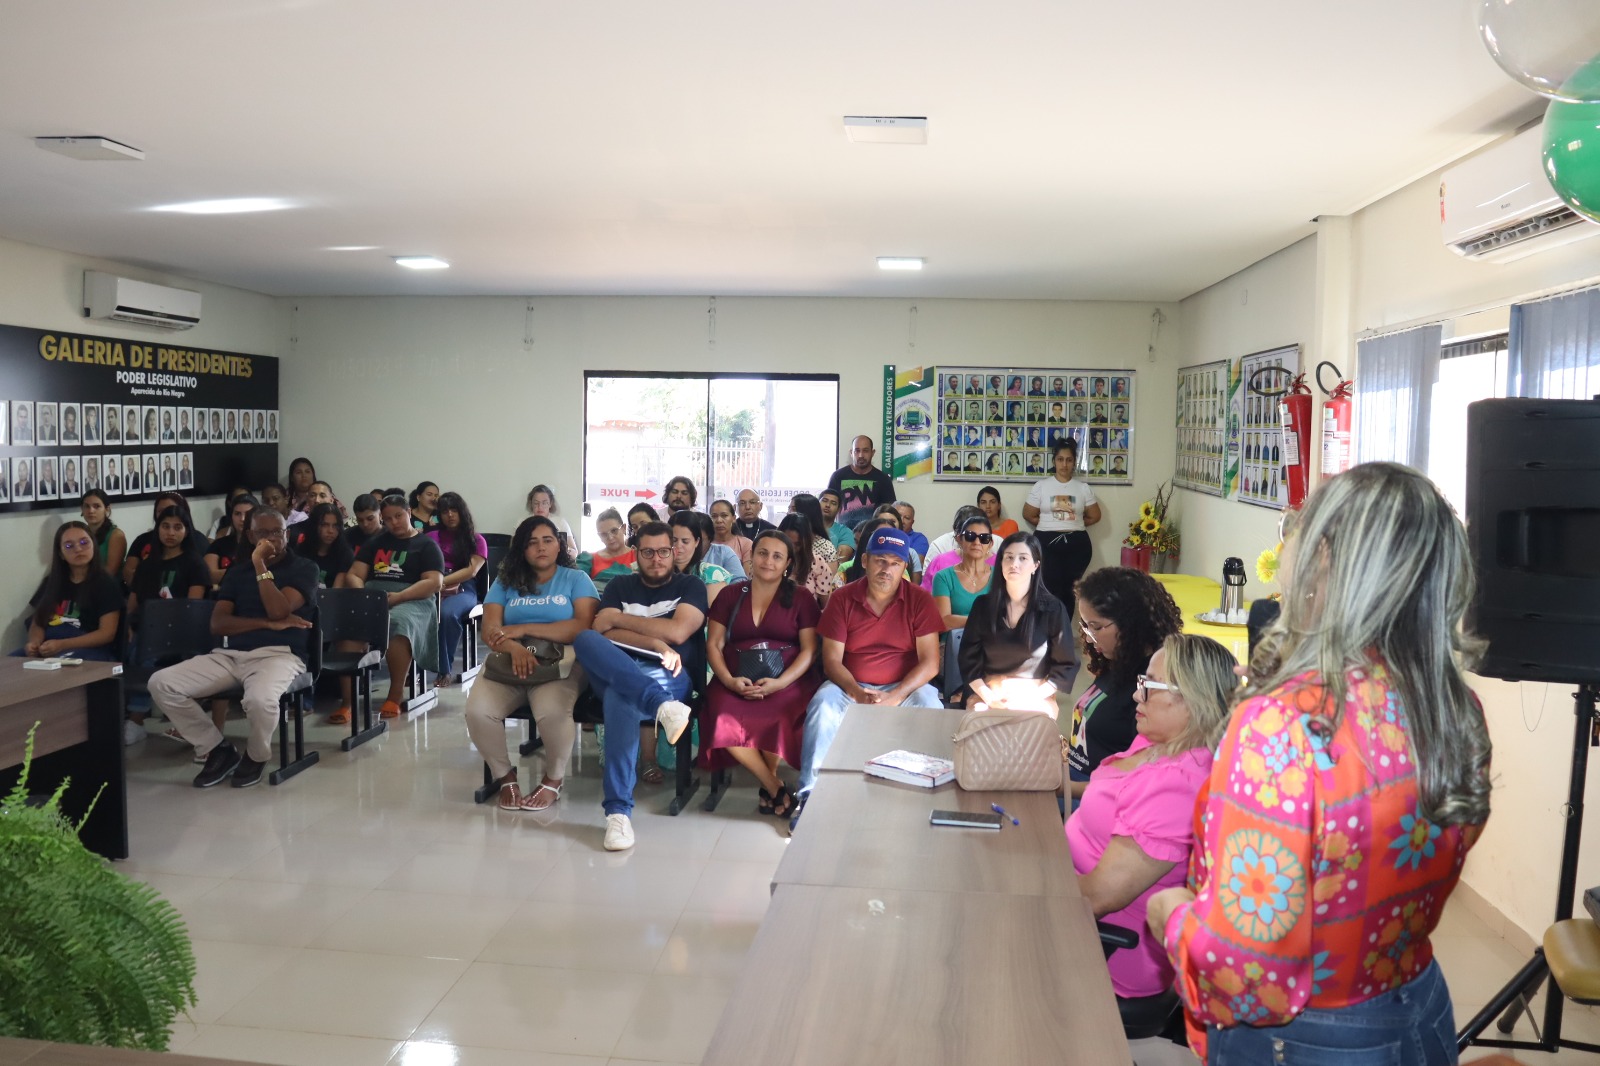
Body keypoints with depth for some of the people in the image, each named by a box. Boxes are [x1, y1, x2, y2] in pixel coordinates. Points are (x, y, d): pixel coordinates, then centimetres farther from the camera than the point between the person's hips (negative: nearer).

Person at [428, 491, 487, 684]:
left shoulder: (476, 540, 13)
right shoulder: (432, 536, 21)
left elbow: (471, 571, 0)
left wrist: (442, 581, -12)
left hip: (463, 590, -1)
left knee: (447, 613, -39)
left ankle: (444, 669, -26)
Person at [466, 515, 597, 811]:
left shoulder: (576, 579, 8)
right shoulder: (505, 582, 14)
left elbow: (584, 626, -8)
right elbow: (490, 631, 2)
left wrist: (525, 629, -11)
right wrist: (514, 648, -22)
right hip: (508, 663, 3)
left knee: (552, 712, -35)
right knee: (477, 711, -27)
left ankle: (554, 780, -5)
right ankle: (505, 776, 0)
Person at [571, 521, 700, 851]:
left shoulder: (690, 586, 12)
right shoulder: (620, 586, 20)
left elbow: (677, 631, -6)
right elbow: (608, 635, 3)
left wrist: (617, 618, 0)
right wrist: (657, 644, -12)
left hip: (669, 677, -3)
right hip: (615, 672, 3)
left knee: (619, 696, -39)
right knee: (585, 638, -31)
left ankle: (618, 810, -40)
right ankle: (662, 706, -47)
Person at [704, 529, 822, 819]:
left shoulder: (801, 598, 8)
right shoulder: (730, 594, 13)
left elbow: (809, 650, 1)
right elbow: (714, 645, 8)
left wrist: (779, 683, -15)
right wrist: (729, 680, -10)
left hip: (787, 681, -1)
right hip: (735, 682, 2)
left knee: (778, 721, -35)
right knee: (726, 723, -31)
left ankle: (767, 786, -4)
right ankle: (776, 788, -11)